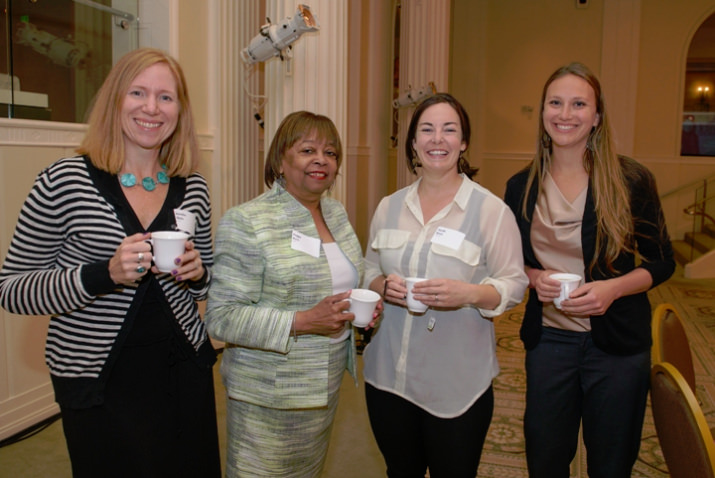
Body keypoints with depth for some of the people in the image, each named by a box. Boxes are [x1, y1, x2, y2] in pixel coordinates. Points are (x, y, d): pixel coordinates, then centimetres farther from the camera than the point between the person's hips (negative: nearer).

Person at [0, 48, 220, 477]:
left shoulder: (192, 188, 2)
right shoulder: (65, 181, -10)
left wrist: (197, 274, -10)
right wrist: (104, 275, -24)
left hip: (185, 370, 4)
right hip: (100, 382, -4)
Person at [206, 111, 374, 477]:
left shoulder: (337, 213, 5)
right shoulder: (246, 222, -17)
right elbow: (222, 316, -19)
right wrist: (302, 322, -27)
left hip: (327, 387, 7)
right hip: (268, 396, -6)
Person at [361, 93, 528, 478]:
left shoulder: (491, 210, -7)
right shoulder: (389, 207, 6)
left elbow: (513, 285, -7)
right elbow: (369, 270, 13)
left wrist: (468, 293, -26)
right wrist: (383, 285, -9)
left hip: (457, 386, -3)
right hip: (388, 376, 4)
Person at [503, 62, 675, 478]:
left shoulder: (631, 180, -8)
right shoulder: (522, 187, 0)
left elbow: (662, 262, -1)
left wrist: (612, 288, -18)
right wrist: (533, 278, -12)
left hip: (618, 342, -1)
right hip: (547, 338, 2)